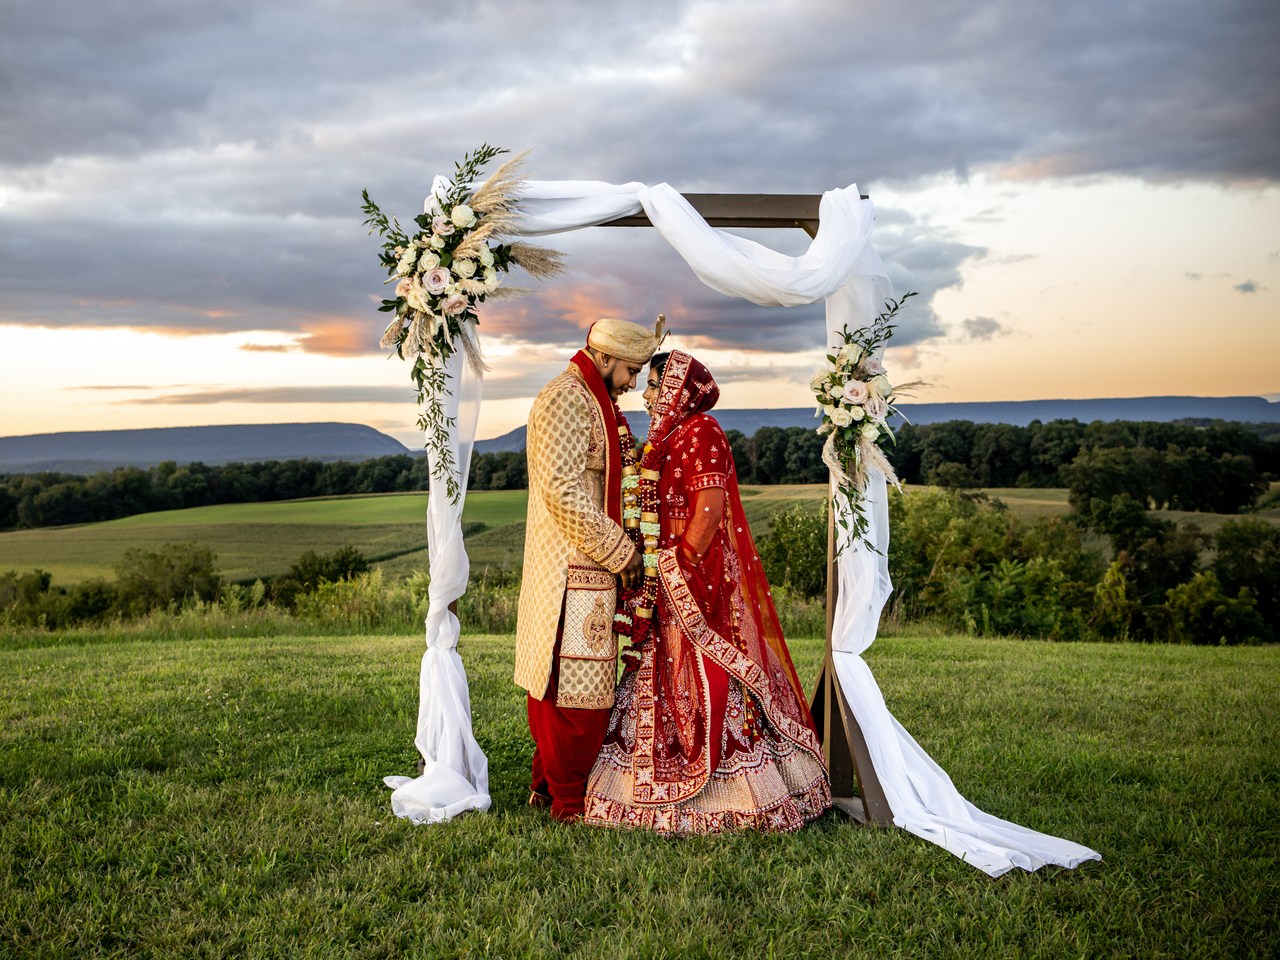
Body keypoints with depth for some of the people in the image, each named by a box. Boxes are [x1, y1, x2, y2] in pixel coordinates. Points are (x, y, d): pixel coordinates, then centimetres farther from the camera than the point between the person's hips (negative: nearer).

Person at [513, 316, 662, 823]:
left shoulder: (592, 401, 19)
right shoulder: (566, 400, -14)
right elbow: (562, 489, -22)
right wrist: (621, 550, -18)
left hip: (587, 563, 10)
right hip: (572, 567, -10)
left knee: (558, 676, 15)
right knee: (578, 683, -5)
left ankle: (548, 783, 25)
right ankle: (567, 800, 5)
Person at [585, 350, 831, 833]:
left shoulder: (701, 433, -11)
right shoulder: (670, 436, 18)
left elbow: (709, 509, -19)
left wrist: (683, 563, -20)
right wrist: (647, 570, 14)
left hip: (694, 583, -10)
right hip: (663, 585, 10)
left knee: (702, 682, -7)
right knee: (665, 681, 12)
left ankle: (734, 795, 2)